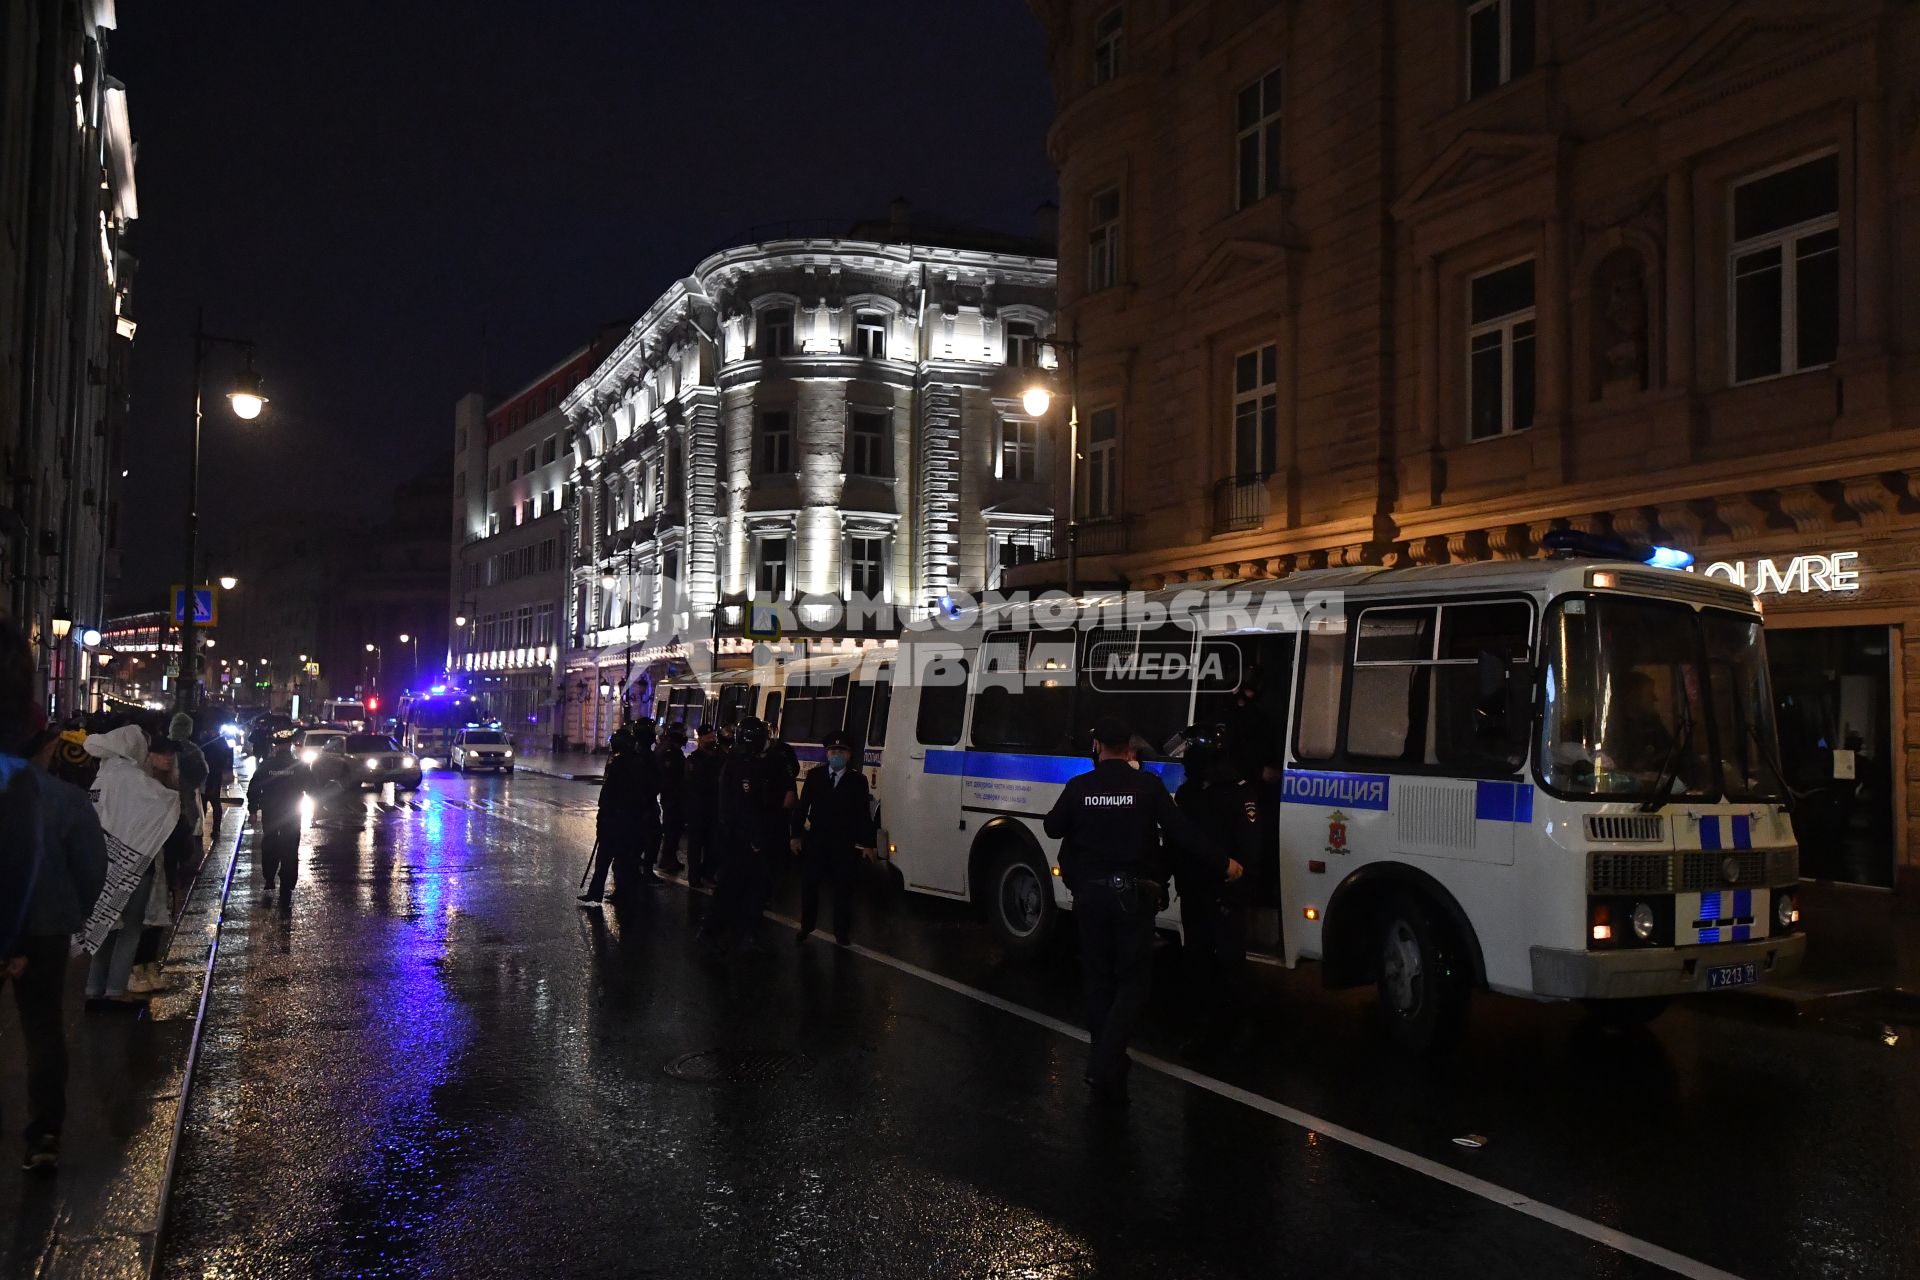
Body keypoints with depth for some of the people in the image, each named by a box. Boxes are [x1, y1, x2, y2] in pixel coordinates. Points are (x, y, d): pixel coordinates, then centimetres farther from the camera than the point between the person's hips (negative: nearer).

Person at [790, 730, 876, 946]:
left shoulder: (858, 780, -1)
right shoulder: (815, 776, 3)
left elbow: (864, 814, -2)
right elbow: (802, 806, 4)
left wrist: (867, 843, -5)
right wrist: (796, 835, 1)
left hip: (845, 844, -1)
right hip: (816, 840, 1)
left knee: (843, 888, 5)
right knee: (809, 884, 7)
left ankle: (841, 932, 16)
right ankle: (806, 926, 22)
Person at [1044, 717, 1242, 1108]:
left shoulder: (1079, 786, -2)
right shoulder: (1148, 785, -8)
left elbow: (1053, 828, 10)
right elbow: (1182, 831, -7)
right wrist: (1223, 863, 3)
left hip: (1090, 894, 2)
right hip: (1133, 894, -2)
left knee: (1099, 978, 15)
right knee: (1132, 980, 2)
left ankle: (1104, 1061, 18)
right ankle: (1106, 1063, -14)